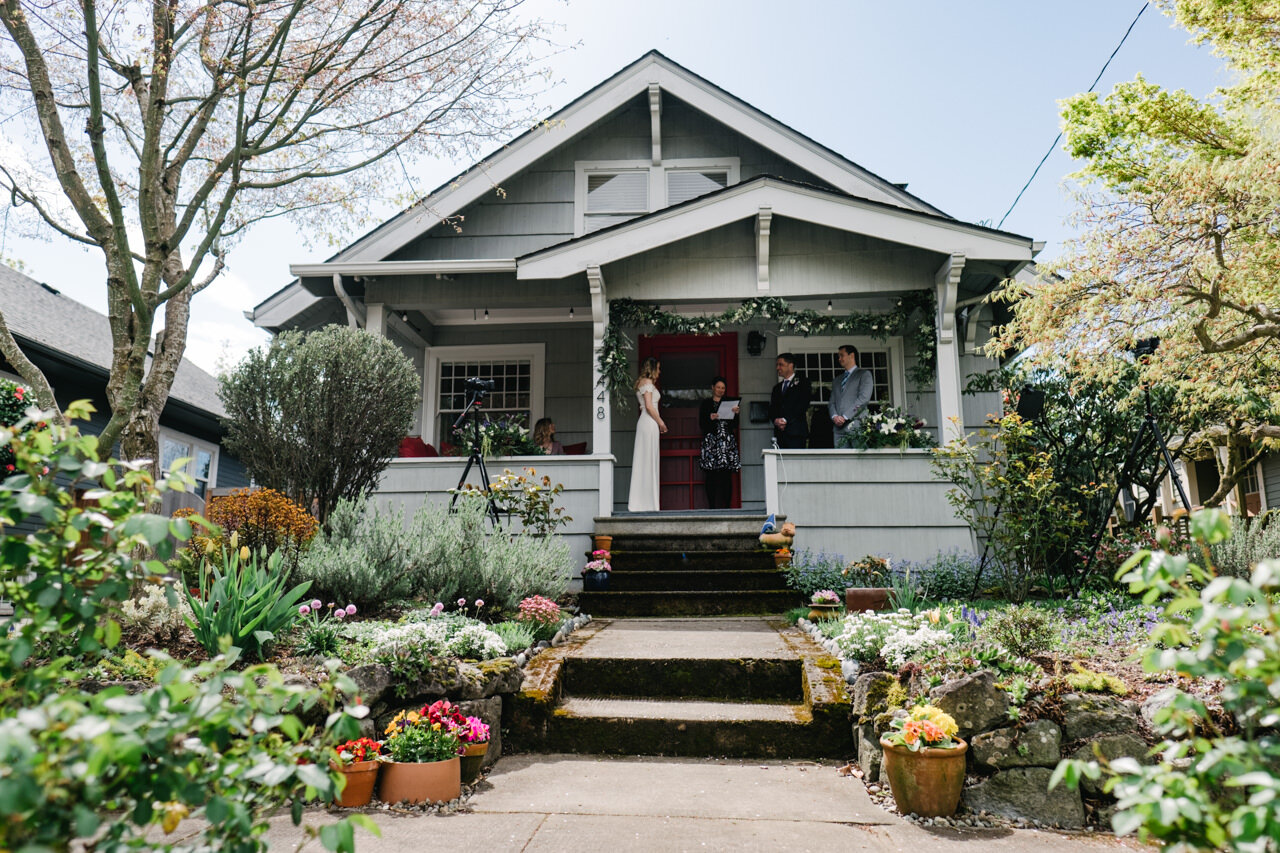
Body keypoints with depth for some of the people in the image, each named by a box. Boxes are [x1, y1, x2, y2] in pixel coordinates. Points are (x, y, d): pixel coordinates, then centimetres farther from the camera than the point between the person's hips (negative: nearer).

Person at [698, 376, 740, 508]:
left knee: (726, 476, -4)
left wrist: (736, 413, -7)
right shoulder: (706, 404, 10)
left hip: (727, 442, 2)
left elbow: (735, 425, 11)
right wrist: (710, 418, -16)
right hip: (711, 441, -2)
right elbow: (701, 424, 2)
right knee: (711, 476, -7)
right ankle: (713, 506, -5)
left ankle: (725, 506, -1)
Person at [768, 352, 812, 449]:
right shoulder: (777, 388, 25)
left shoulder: (803, 383, 6)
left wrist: (786, 420, -12)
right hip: (780, 433, 5)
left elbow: (803, 405, -6)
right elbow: (772, 409, 17)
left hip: (796, 432, -5)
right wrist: (776, 420, -5)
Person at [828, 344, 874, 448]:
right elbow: (831, 402, 19)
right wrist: (834, 416, -4)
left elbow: (863, 398, -6)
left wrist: (845, 417, -11)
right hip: (839, 427, 5)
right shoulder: (836, 380, 27)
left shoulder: (864, 374, 7)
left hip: (857, 426, -5)